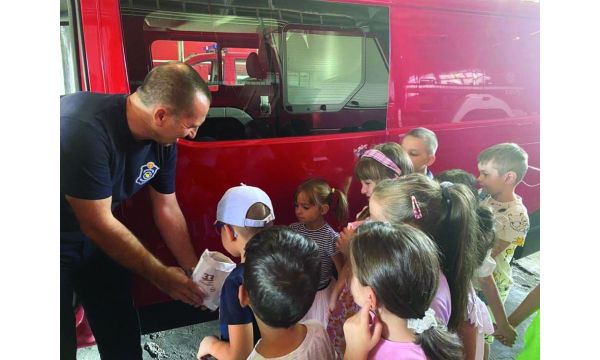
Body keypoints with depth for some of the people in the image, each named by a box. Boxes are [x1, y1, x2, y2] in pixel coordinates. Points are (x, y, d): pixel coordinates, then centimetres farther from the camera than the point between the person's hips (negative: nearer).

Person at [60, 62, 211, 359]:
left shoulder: (162, 140, -13)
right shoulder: (84, 129, -35)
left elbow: (167, 209, -2)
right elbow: (98, 225, -29)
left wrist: (195, 271, -2)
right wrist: (161, 275, -19)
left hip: (94, 237, 6)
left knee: (123, 335, 10)